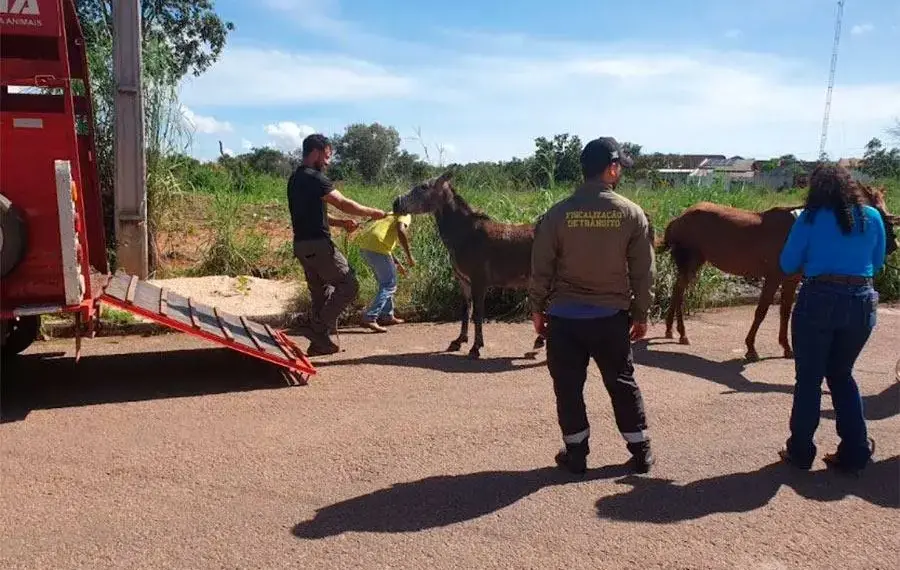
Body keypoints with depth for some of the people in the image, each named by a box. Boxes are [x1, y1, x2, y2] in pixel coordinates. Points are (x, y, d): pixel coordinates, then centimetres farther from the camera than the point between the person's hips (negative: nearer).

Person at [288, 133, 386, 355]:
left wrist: (341, 223, 12)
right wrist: (372, 213, -5)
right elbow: (343, 203, -17)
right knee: (348, 285, -4)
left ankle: (318, 342, 15)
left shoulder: (296, 178, 18)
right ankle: (319, 329, -5)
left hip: (302, 244, 10)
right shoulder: (313, 178, -13)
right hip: (317, 244, -10)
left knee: (321, 293, 14)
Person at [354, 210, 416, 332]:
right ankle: (369, 318, -11)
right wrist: (409, 256, -9)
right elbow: (401, 231, -15)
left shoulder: (392, 215, 33)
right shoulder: (405, 215, 8)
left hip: (364, 245, 9)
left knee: (385, 282, 23)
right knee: (389, 285, -1)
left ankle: (387, 316, 29)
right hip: (376, 246, -9)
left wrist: (398, 264, 39)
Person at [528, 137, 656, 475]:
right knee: (622, 384, 16)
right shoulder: (632, 214, -4)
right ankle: (641, 452, 25)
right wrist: (641, 314, 10)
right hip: (612, 316, 1)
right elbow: (644, 271, 0)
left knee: (568, 386, 11)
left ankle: (576, 453, 20)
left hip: (565, 316, -1)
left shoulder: (558, 214, -6)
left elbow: (541, 268, -3)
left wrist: (537, 309, 9)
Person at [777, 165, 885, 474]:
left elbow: (787, 265, 0)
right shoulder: (872, 217, 5)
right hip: (862, 302, 4)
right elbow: (877, 263, 14)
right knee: (842, 375, 19)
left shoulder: (810, 218, -4)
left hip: (818, 301, -3)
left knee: (808, 379, 8)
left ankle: (800, 451, 15)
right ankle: (855, 451, 20)